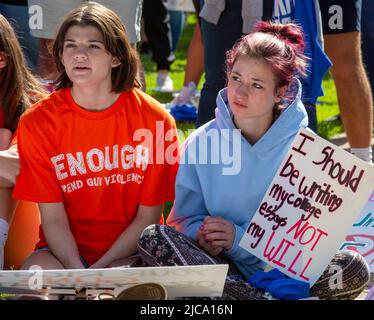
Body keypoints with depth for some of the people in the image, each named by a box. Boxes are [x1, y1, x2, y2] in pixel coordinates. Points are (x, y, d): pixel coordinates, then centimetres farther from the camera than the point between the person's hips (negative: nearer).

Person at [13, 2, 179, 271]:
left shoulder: (155, 119, -7)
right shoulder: (36, 122, -4)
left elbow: (148, 217, -4)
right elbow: (53, 218, -5)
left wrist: (100, 268, -16)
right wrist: (78, 273, -23)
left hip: (131, 253, -1)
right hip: (66, 251, 1)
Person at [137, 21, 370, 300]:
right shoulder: (201, 142, 1)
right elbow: (187, 218, 7)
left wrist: (239, 238, -17)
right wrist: (203, 234, -17)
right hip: (224, 265, 2)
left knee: (354, 267, -30)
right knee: (153, 238, -26)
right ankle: (256, 297, -34)